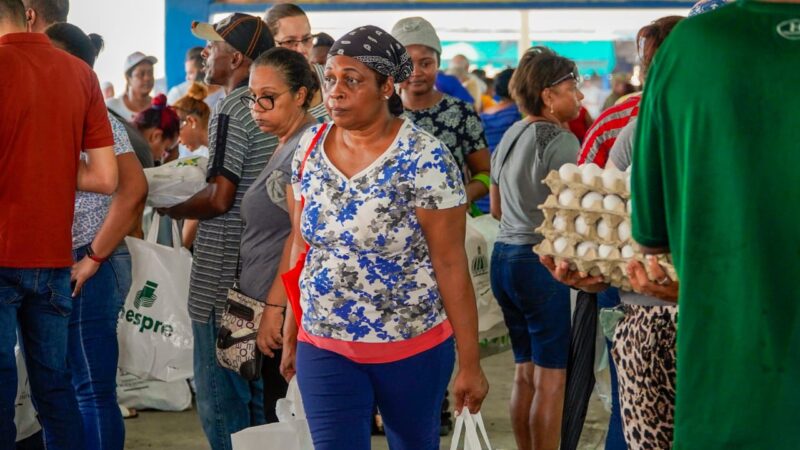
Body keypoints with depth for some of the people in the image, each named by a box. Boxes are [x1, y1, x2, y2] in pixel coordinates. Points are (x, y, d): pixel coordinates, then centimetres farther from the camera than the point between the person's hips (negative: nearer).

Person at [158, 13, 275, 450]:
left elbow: (219, 198, -21)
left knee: (219, 396, 0)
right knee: (257, 392, 17)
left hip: (223, 279, -9)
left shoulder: (231, 110, -15)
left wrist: (170, 208, -4)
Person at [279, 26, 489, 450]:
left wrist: (470, 362, -12)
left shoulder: (425, 159, -16)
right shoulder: (309, 146, -1)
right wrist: (290, 336, 10)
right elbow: (301, 247, 7)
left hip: (411, 345, -3)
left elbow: (451, 264, -14)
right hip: (323, 346, 3)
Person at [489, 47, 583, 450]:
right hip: (541, 263, -9)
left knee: (524, 372, 16)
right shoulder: (561, 141, -13)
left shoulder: (509, 136, 12)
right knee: (550, 379, -1)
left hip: (504, 255, 9)